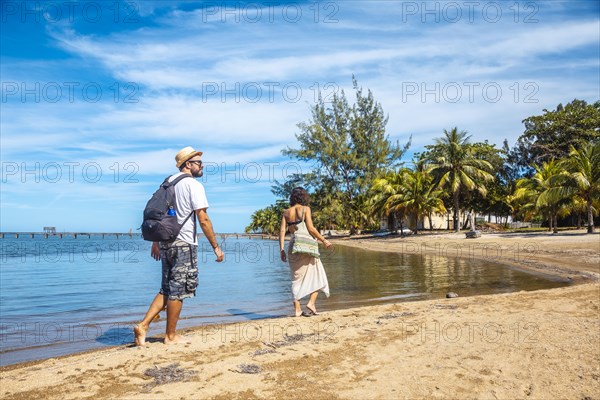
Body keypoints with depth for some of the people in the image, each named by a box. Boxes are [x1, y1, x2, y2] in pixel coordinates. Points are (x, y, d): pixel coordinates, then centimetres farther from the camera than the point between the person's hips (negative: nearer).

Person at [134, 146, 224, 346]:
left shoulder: (169, 182, 14)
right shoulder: (193, 184, -10)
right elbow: (203, 219, -16)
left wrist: (156, 242, 24)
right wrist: (216, 247, -12)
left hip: (165, 242, 8)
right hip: (184, 244, -8)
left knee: (167, 289, 17)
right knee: (178, 291, 2)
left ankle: (143, 325, 10)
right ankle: (171, 335, 13)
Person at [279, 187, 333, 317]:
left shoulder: (286, 212, 9)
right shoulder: (305, 209, -3)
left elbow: (282, 231, 3)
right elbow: (311, 228, -11)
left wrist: (282, 250, 5)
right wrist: (323, 240, -2)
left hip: (293, 247, 5)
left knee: (297, 278, 11)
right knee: (317, 275, 11)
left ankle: (297, 309, 10)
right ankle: (311, 302, -1)